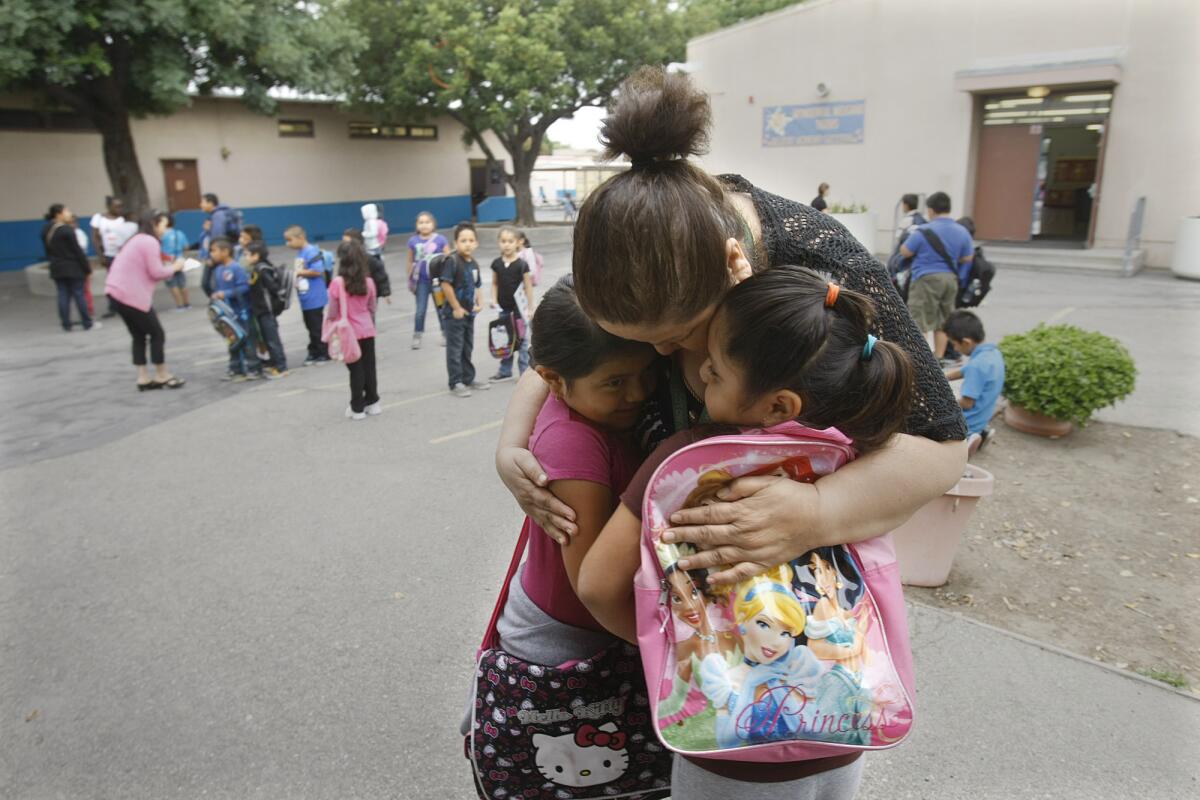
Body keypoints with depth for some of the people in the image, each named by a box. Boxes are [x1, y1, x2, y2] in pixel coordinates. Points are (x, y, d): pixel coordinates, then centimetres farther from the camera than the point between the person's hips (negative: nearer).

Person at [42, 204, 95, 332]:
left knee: (63, 296, 8)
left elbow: (48, 251, 12)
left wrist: (54, 262, 20)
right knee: (79, 295, 0)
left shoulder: (45, 230, 7)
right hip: (73, 268, -6)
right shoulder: (66, 230, -16)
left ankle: (66, 325, 8)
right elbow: (77, 251, -14)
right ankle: (87, 323, 5)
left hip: (56, 268, 7)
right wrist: (87, 268, -9)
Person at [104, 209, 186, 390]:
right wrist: (174, 267, 2)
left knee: (139, 336, 15)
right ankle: (162, 376, 10)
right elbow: (156, 272, -14)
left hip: (117, 292, 10)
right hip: (131, 295, -10)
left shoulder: (138, 239, 20)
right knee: (157, 334, 2)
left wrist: (168, 267, 9)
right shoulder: (150, 241, -11)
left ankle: (143, 378, 17)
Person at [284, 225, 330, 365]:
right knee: (311, 326, 15)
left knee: (317, 326, 1)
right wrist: (295, 274, 2)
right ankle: (314, 353, 25)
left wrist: (300, 272, -16)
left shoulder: (311, 252, -16)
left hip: (314, 298, -9)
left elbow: (317, 270, -25)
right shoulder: (299, 253, 12)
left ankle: (324, 353, 13)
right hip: (306, 298, 9)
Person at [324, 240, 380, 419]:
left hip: (349, 333, -3)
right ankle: (372, 403, 24)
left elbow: (332, 312, -11)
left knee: (355, 370, 5)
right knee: (369, 367, 14)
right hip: (367, 331, 3)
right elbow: (372, 309, 6)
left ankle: (357, 408, 14)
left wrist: (327, 314, 11)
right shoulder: (368, 281, -4)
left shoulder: (337, 283, -16)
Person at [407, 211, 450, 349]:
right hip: (421, 281, 1)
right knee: (420, 310, 4)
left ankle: (445, 334, 24)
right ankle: (417, 336, 15)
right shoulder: (413, 241, -3)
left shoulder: (440, 240, -8)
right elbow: (411, 262, 6)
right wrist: (410, 279, 9)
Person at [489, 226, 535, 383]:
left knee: (522, 340, 2)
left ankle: (525, 373, 10)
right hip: (503, 308, 4)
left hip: (519, 308, -4)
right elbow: (495, 283, 10)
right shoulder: (497, 264, 1)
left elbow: (528, 286, -5)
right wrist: (494, 300, -3)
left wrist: (530, 308, -5)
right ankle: (505, 372, 24)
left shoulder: (522, 264, -9)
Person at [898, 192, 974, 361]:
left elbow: (904, 252, -4)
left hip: (927, 279, -6)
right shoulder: (962, 232, 6)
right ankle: (938, 360, 22)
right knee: (942, 322, 15)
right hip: (950, 279, 6)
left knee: (920, 322, -2)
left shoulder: (923, 232, -13)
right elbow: (967, 259, 11)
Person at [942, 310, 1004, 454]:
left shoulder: (976, 365, -29)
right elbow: (963, 372, 12)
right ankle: (979, 432, 14)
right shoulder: (993, 352, -1)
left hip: (967, 423, -9)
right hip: (981, 418, 9)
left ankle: (963, 440, -12)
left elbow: (967, 403, -23)